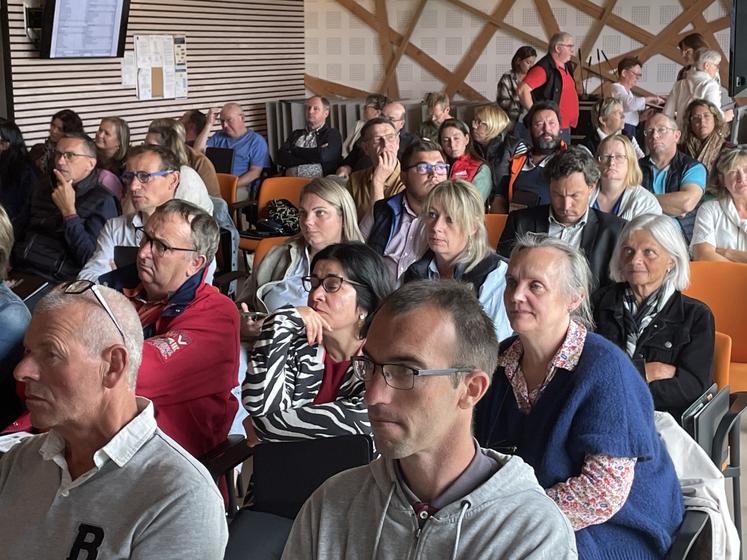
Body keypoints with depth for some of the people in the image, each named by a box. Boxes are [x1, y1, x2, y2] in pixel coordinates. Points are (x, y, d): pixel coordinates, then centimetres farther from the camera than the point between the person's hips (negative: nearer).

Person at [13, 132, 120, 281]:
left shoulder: (102, 202, -3)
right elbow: (19, 228, 24)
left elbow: (89, 258, -13)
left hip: (55, 282, -6)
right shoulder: (43, 186, 18)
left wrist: (68, 210, -14)